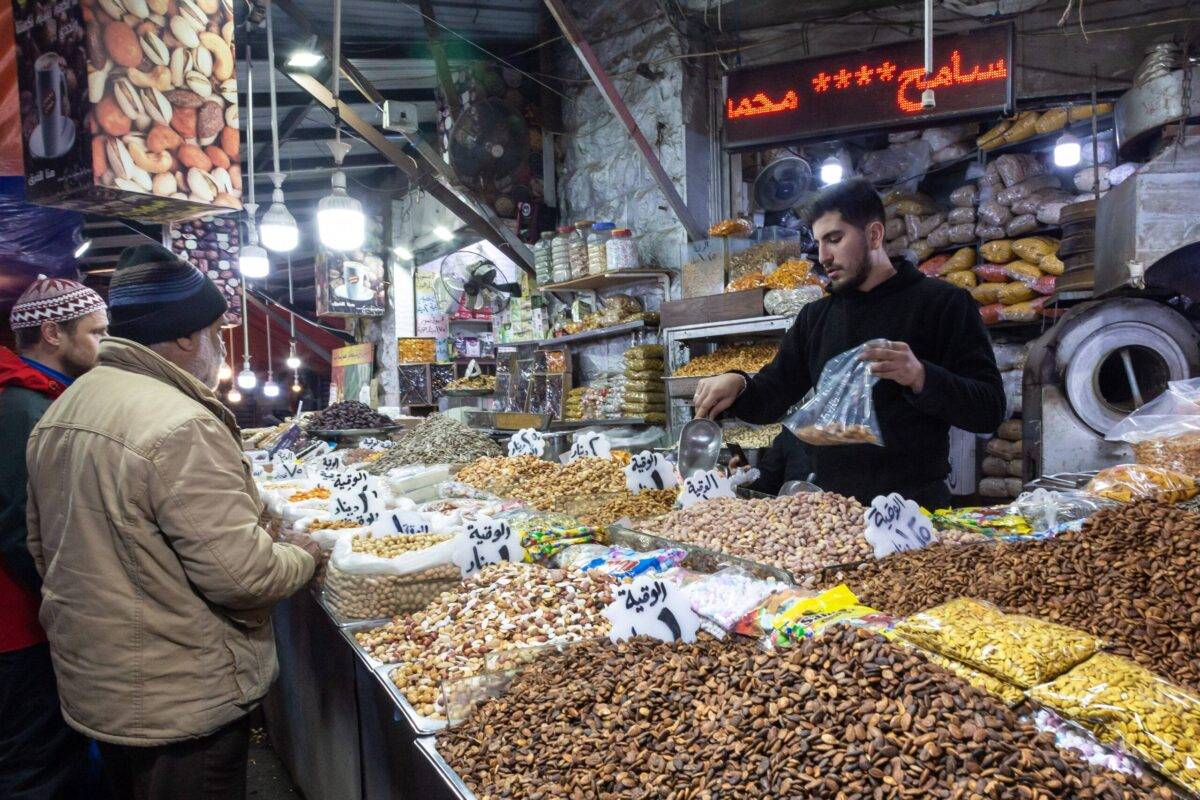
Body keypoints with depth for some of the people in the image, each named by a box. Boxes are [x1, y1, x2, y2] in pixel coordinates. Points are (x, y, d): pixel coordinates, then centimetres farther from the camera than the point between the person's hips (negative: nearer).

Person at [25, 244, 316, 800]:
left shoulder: (59, 411, 4)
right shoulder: (182, 426, -27)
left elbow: (42, 546, 14)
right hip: (181, 705, -8)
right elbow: (242, 575, -29)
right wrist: (304, 557, -10)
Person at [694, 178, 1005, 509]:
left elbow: (990, 410, -9)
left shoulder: (942, 302, -4)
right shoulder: (815, 317, 12)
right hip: (832, 504, 5)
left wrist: (920, 377, -26)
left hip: (914, 504, -4)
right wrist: (738, 384, -10)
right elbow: (771, 399, 12)